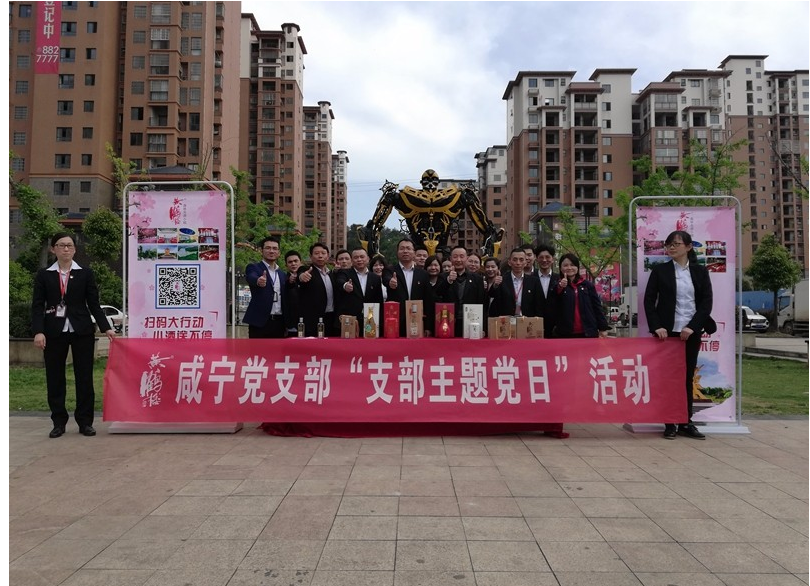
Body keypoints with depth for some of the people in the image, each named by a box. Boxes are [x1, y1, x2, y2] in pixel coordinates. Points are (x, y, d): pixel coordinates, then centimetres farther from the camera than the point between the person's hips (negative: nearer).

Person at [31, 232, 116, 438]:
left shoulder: (86, 274, 4)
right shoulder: (43, 275, 6)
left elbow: (94, 304, 3)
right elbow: (37, 306, 1)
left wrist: (105, 327, -6)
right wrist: (38, 331, -12)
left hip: (82, 331, 0)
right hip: (54, 332, 1)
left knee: (84, 376, 2)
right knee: (55, 378, 5)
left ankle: (85, 422, 10)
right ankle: (59, 422, 17)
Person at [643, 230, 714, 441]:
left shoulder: (700, 271, 7)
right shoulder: (659, 270, 2)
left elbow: (707, 302, 2)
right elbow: (649, 300, -1)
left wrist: (692, 326, -9)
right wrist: (656, 326, -11)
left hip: (691, 332, 2)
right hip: (668, 331, -1)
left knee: (687, 377, 7)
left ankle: (686, 422, 15)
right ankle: (670, 423, 8)